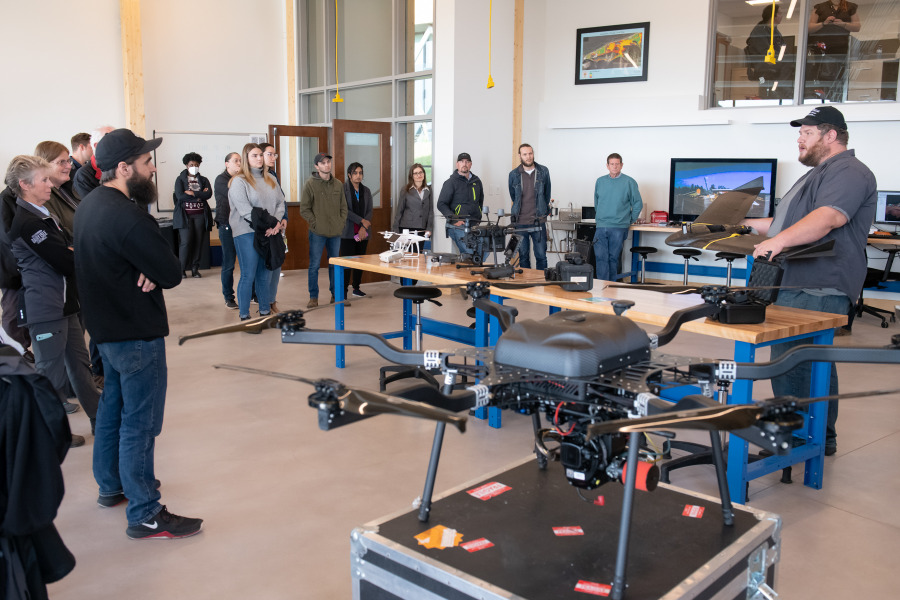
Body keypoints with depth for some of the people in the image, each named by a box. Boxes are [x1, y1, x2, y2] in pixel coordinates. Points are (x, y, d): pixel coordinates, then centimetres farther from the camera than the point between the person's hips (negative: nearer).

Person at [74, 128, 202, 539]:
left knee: (113, 405, 23)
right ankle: (144, 515, 8)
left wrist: (143, 271, -11)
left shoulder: (89, 204, 6)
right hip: (136, 333, -10)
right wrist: (153, 273, -4)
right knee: (140, 422, -2)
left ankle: (111, 484, 40)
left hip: (105, 326, 10)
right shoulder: (128, 217, -26)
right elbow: (172, 274, -24)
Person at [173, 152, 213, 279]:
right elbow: (179, 195, -9)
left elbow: (209, 194, -5)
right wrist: (200, 195, -7)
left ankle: (195, 268, 9)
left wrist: (192, 193, -10)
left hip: (200, 215, 2)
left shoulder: (203, 180, 13)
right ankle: (181, 269, 2)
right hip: (185, 215, -2)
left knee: (198, 242, 0)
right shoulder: (180, 179, 7)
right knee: (186, 242, -9)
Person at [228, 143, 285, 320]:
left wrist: (277, 222, -6)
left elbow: (280, 202, 12)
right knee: (248, 276, -4)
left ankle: (265, 311, 20)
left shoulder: (270, 179, 15)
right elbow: (245, 210, -13)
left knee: (266, 275, 10)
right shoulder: (239, 181, -5)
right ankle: (244, 316, 5)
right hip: (247, 233, -6)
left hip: (270, 233, 6)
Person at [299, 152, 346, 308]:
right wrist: (315, 223, -11)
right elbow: (304, 209, -5)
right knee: (314, 265, 0)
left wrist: (342, 222, 3)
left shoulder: (338, 184, 9)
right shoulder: (310, 184, -5)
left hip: (336, 232, 4)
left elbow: (343, 206, 14)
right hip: (318, 233, -4)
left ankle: (335, 294, 23)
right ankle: (313, 297, 10)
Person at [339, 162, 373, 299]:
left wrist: (364, 228, -7)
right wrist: (362, 221, -13)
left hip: (363, 232, 5)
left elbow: (370, 211, 7)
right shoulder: (343, 189, -2)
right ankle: (344, 290, -4)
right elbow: (345, 210, -11)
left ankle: (356, 288, 19)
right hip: (348, 232, -5)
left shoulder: (366, 191, 13)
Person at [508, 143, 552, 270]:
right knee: (523, 256, 7)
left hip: (539, 221, -1)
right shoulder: (514, 174, 3)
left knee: (541, 256, 0)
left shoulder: (543, 171, 2)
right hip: (520, 222, 1)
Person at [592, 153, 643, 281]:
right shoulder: (600, 181, 10)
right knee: (601, 257, -4)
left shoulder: (629, 182, -1)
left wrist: (629, 220, 3)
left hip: (618, 228, -3)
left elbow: (638, 204, 4)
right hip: (601, 227, 3)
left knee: (613, 258, 3)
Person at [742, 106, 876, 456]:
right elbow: (794, 222, 35)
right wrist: (750, 225, 33)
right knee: (814, 363, 16)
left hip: (817, 290, -11)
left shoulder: (848, 172, -10)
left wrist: (779, 240, -39)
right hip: (803, 285, 11)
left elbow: (828, 218, -28)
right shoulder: (821, 174, 26)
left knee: (788, 363, -13)